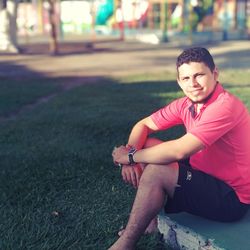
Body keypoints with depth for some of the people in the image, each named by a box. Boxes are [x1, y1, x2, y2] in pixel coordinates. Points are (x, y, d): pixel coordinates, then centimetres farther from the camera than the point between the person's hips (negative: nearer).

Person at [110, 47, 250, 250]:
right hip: (203, 173, 9)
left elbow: (179, 151, -33)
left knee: (155, 172, -26)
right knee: (146, 145, 4)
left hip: (231, 197, -9)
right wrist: (131, 153, -16)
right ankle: (149, 218, 11)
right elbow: (143, 125, 5)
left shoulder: (225, 107, -26)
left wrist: (131, 156, -20)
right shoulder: (186, 104, -1)